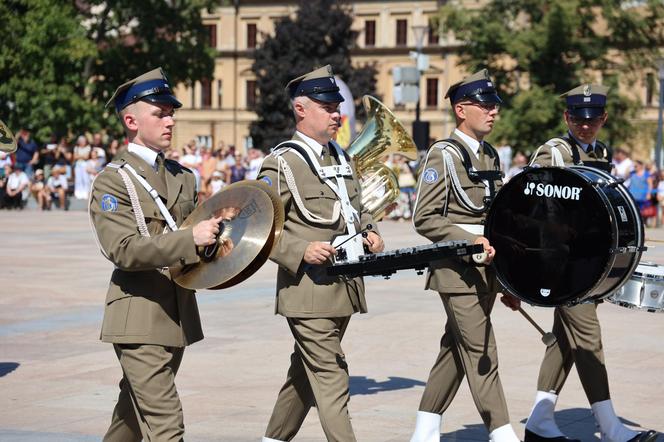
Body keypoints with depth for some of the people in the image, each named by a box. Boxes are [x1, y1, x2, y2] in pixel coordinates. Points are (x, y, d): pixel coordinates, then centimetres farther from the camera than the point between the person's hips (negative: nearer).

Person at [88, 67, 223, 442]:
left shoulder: (182, 178, 15)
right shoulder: (113, 181, -7)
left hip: (178, 315, 7)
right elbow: (123, 251, -18)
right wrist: (190, 239, -26)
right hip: (139, 319, -7)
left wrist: (215, 232, 1)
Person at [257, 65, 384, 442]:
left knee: (306, 373, 18)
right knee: (331, 379, -10)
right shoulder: (282, 163, -9)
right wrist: (301, 251, -24)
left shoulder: (340, 157, 15)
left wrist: (369, 232, 7)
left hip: (346, 286, 8)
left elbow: (356, 207, 28)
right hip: (309, 289, -8)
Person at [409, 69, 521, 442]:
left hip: (486, 270, 8)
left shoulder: (492, 156, 13)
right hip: (457, 270, -8)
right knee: (481, 353, -7)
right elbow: (424, 218, -13)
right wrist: (469, 240, -23)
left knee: (456, 349, 12)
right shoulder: (443, 155, -10)